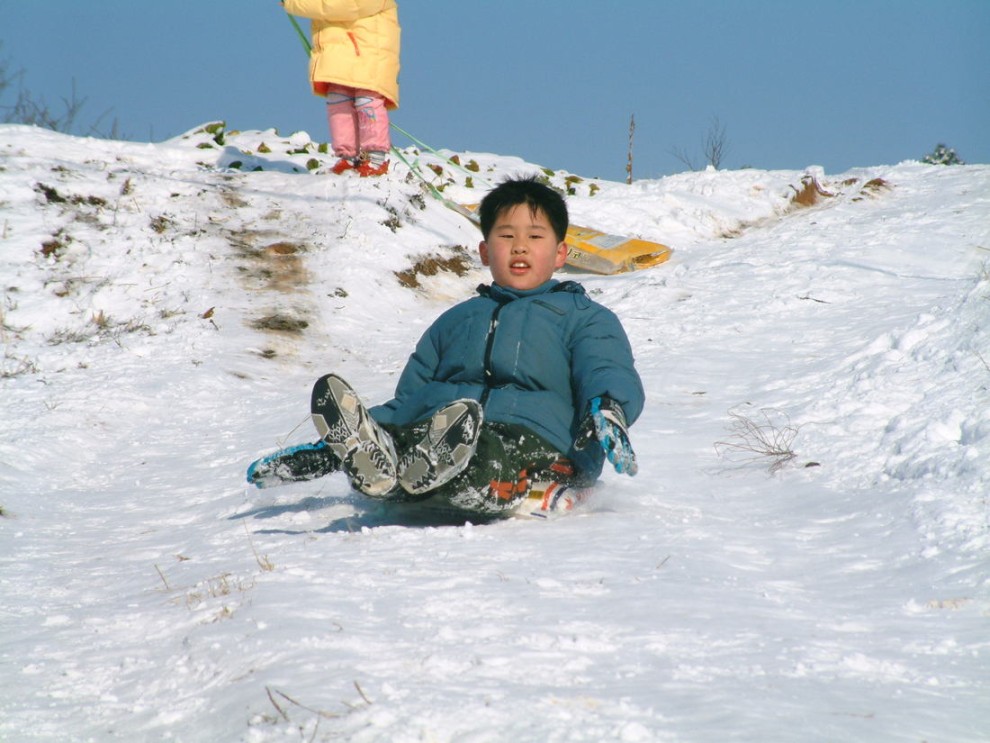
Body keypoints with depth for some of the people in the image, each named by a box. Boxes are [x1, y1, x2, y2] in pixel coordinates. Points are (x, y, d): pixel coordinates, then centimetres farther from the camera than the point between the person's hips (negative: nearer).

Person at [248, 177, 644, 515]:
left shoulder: (584, 317, 24)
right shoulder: (456, 320, 38)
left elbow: (609, 373, 4)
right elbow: (406, 403, 35)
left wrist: (607, 410, -24)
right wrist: (325, 449, 19)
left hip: (531, 440, -4)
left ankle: (435, 468, -74)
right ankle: (368, 455, -66)